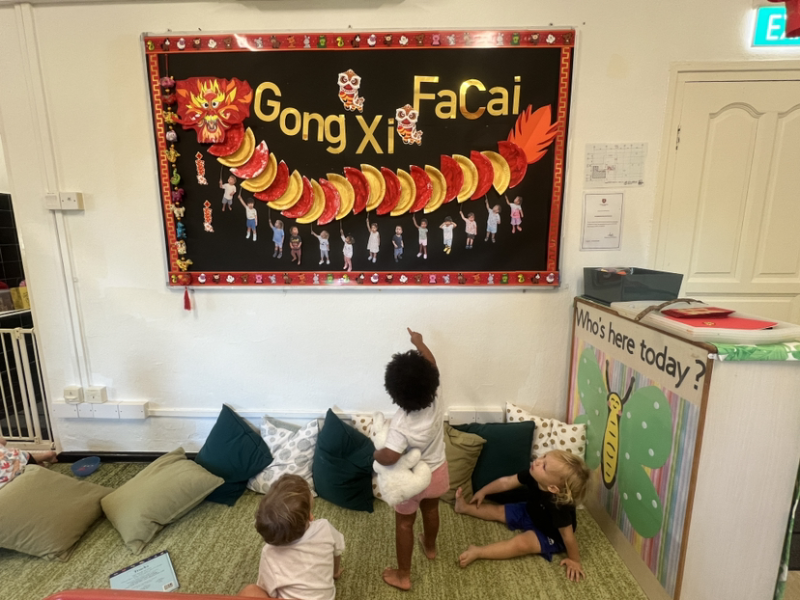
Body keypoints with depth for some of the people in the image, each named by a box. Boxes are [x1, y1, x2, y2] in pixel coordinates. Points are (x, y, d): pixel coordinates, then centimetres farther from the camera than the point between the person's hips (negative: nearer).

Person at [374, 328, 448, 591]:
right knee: (431, 509, 32)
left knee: (404, 524, 20)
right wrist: (419, 343, 2)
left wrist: (375, 453, -20)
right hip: (437, 472, 5)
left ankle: (403, 575, 38)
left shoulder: (401, 423, -37)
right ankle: (430, 547, 59)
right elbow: (432, 367, -9)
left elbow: (389, 457, -43)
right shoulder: (435, 404, -23)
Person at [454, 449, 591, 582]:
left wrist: (574, 560, -14)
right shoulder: (533, 475, -28)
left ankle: (478, 552, -20)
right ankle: (465, 507, 28)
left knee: (522, 543, -28)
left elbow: (568, 535, -29)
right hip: (531, 514, 6)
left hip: (551, 536, -6)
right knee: (498, 511, 10)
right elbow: (506, 482, -12)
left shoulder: (558, 505, -45)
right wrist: (483, 492, -1)